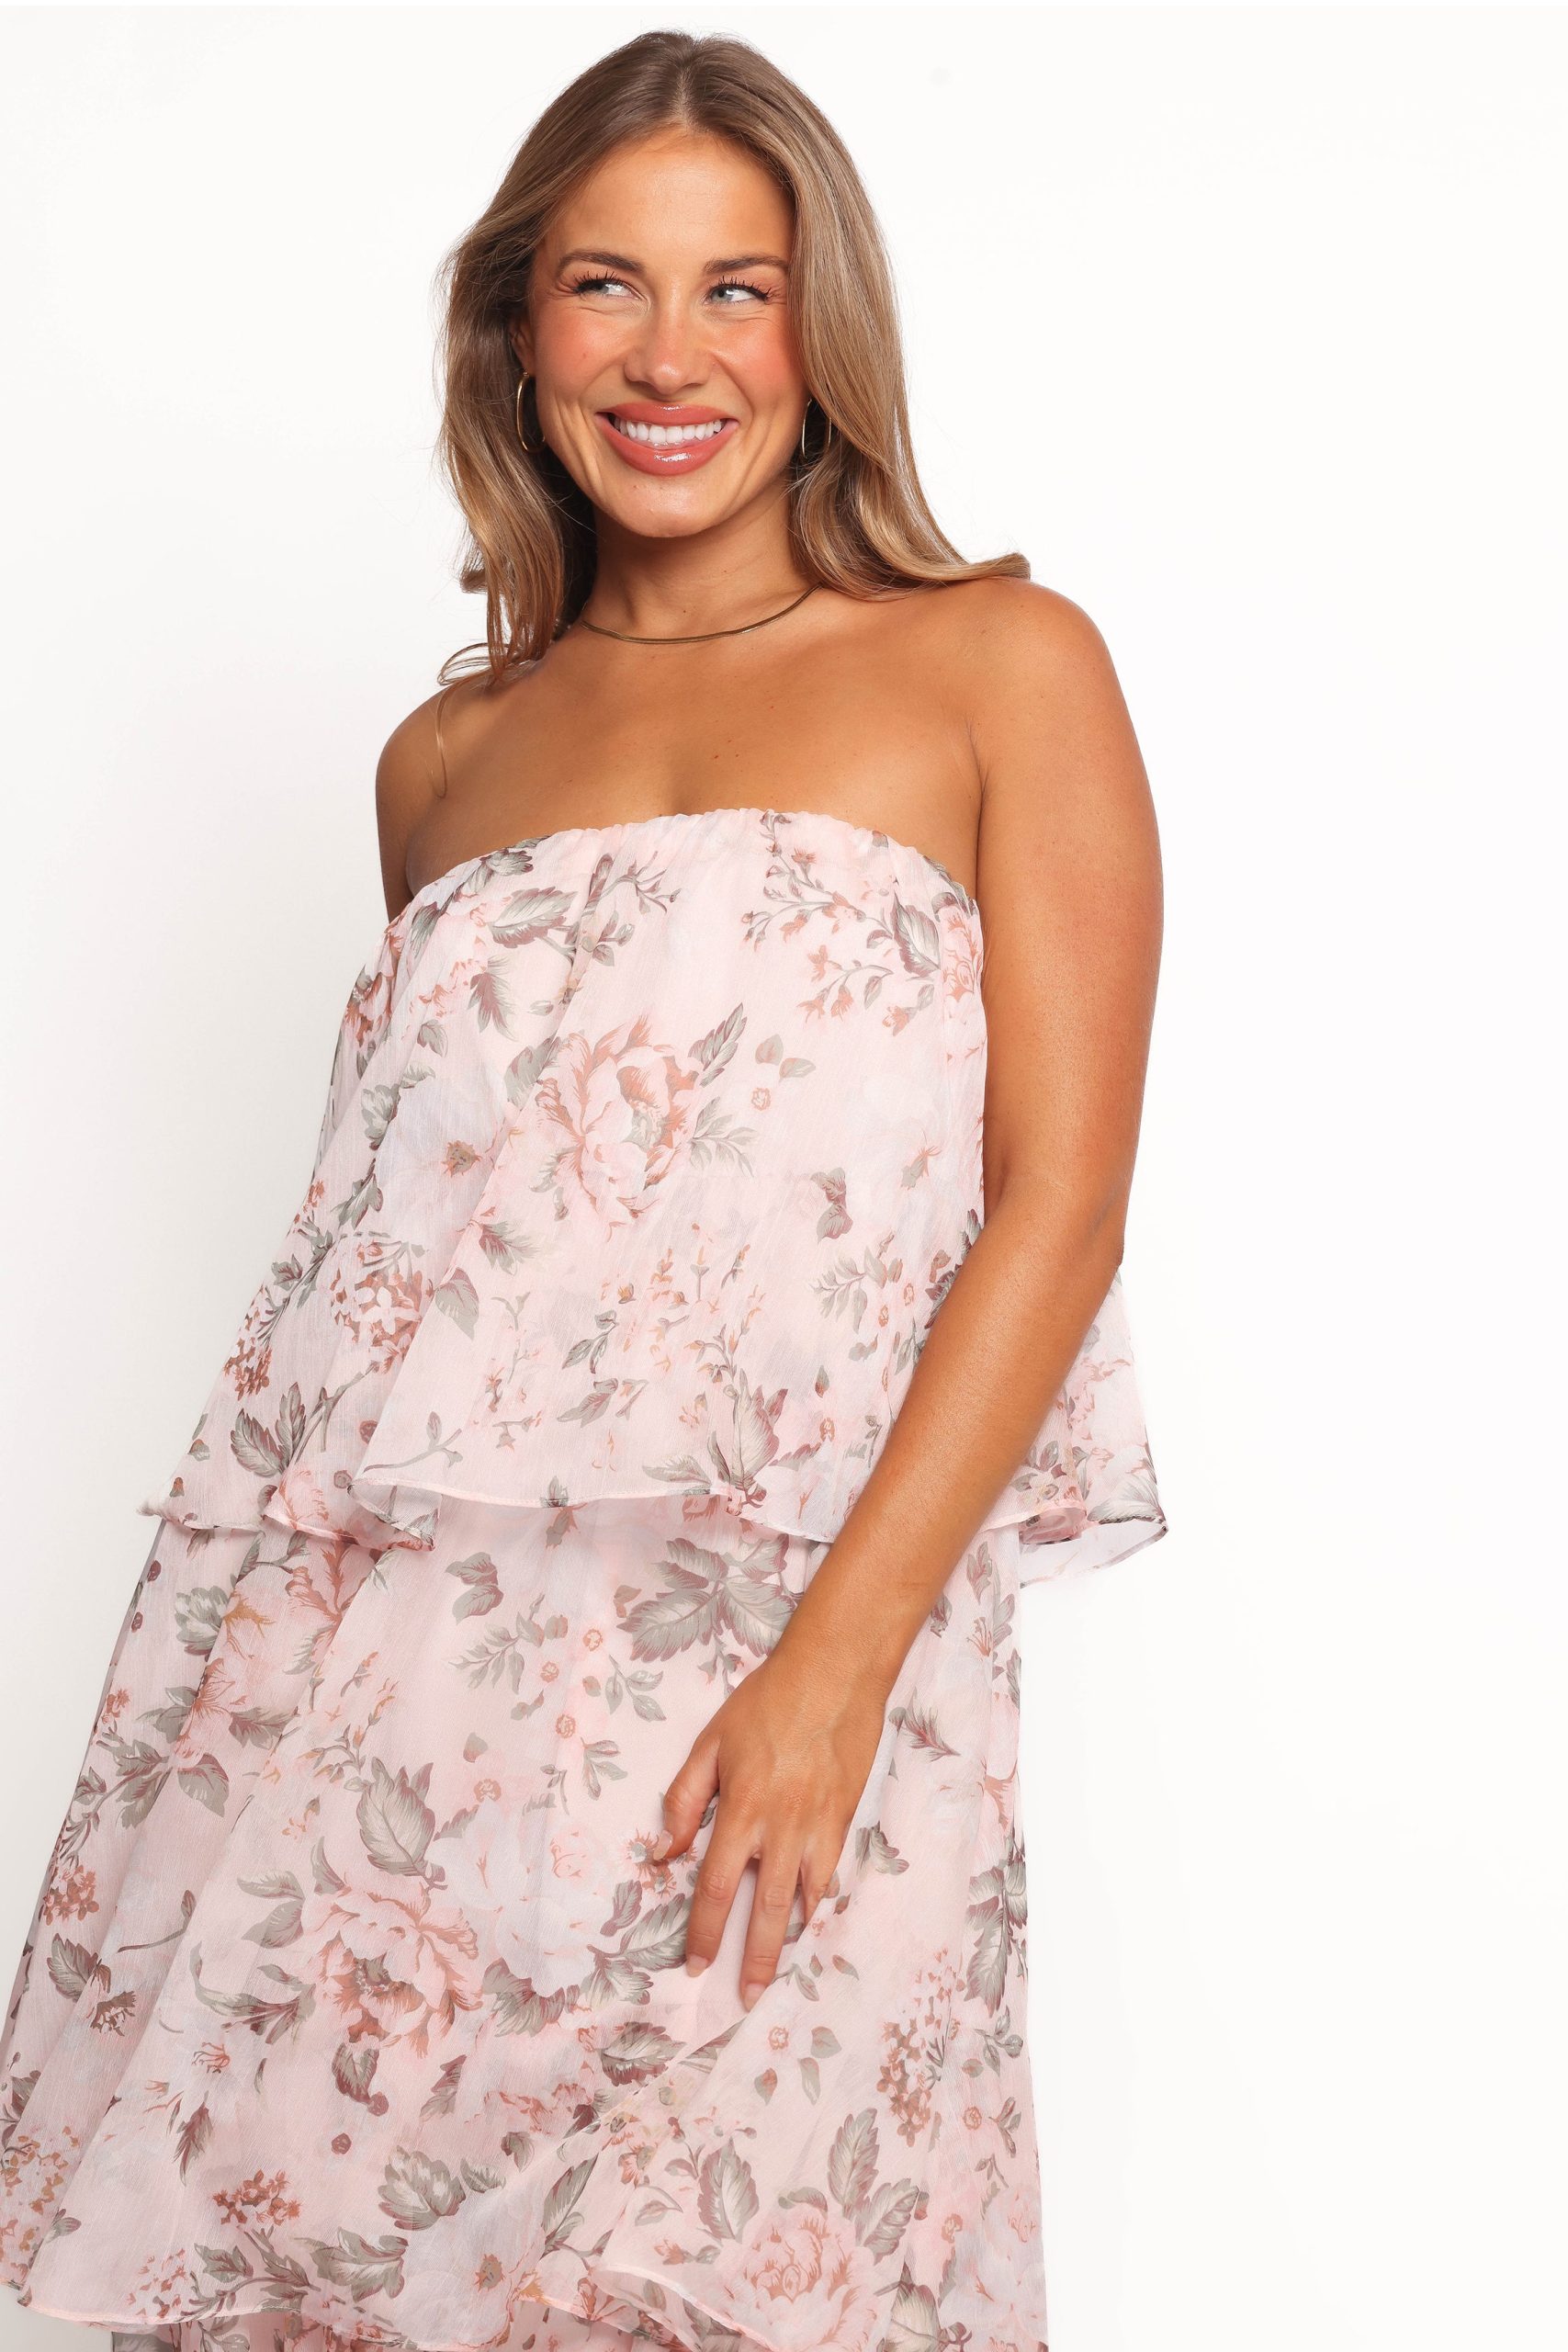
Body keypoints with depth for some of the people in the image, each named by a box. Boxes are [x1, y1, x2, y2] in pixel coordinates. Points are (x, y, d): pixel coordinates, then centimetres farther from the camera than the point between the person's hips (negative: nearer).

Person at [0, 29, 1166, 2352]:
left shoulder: (1001, 665, 5)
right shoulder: (447, 757, 16)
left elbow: (1060, 1204, -3)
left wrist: (836, 1661, -12)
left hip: (791, 1645, -3)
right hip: (360, 1635, 4)